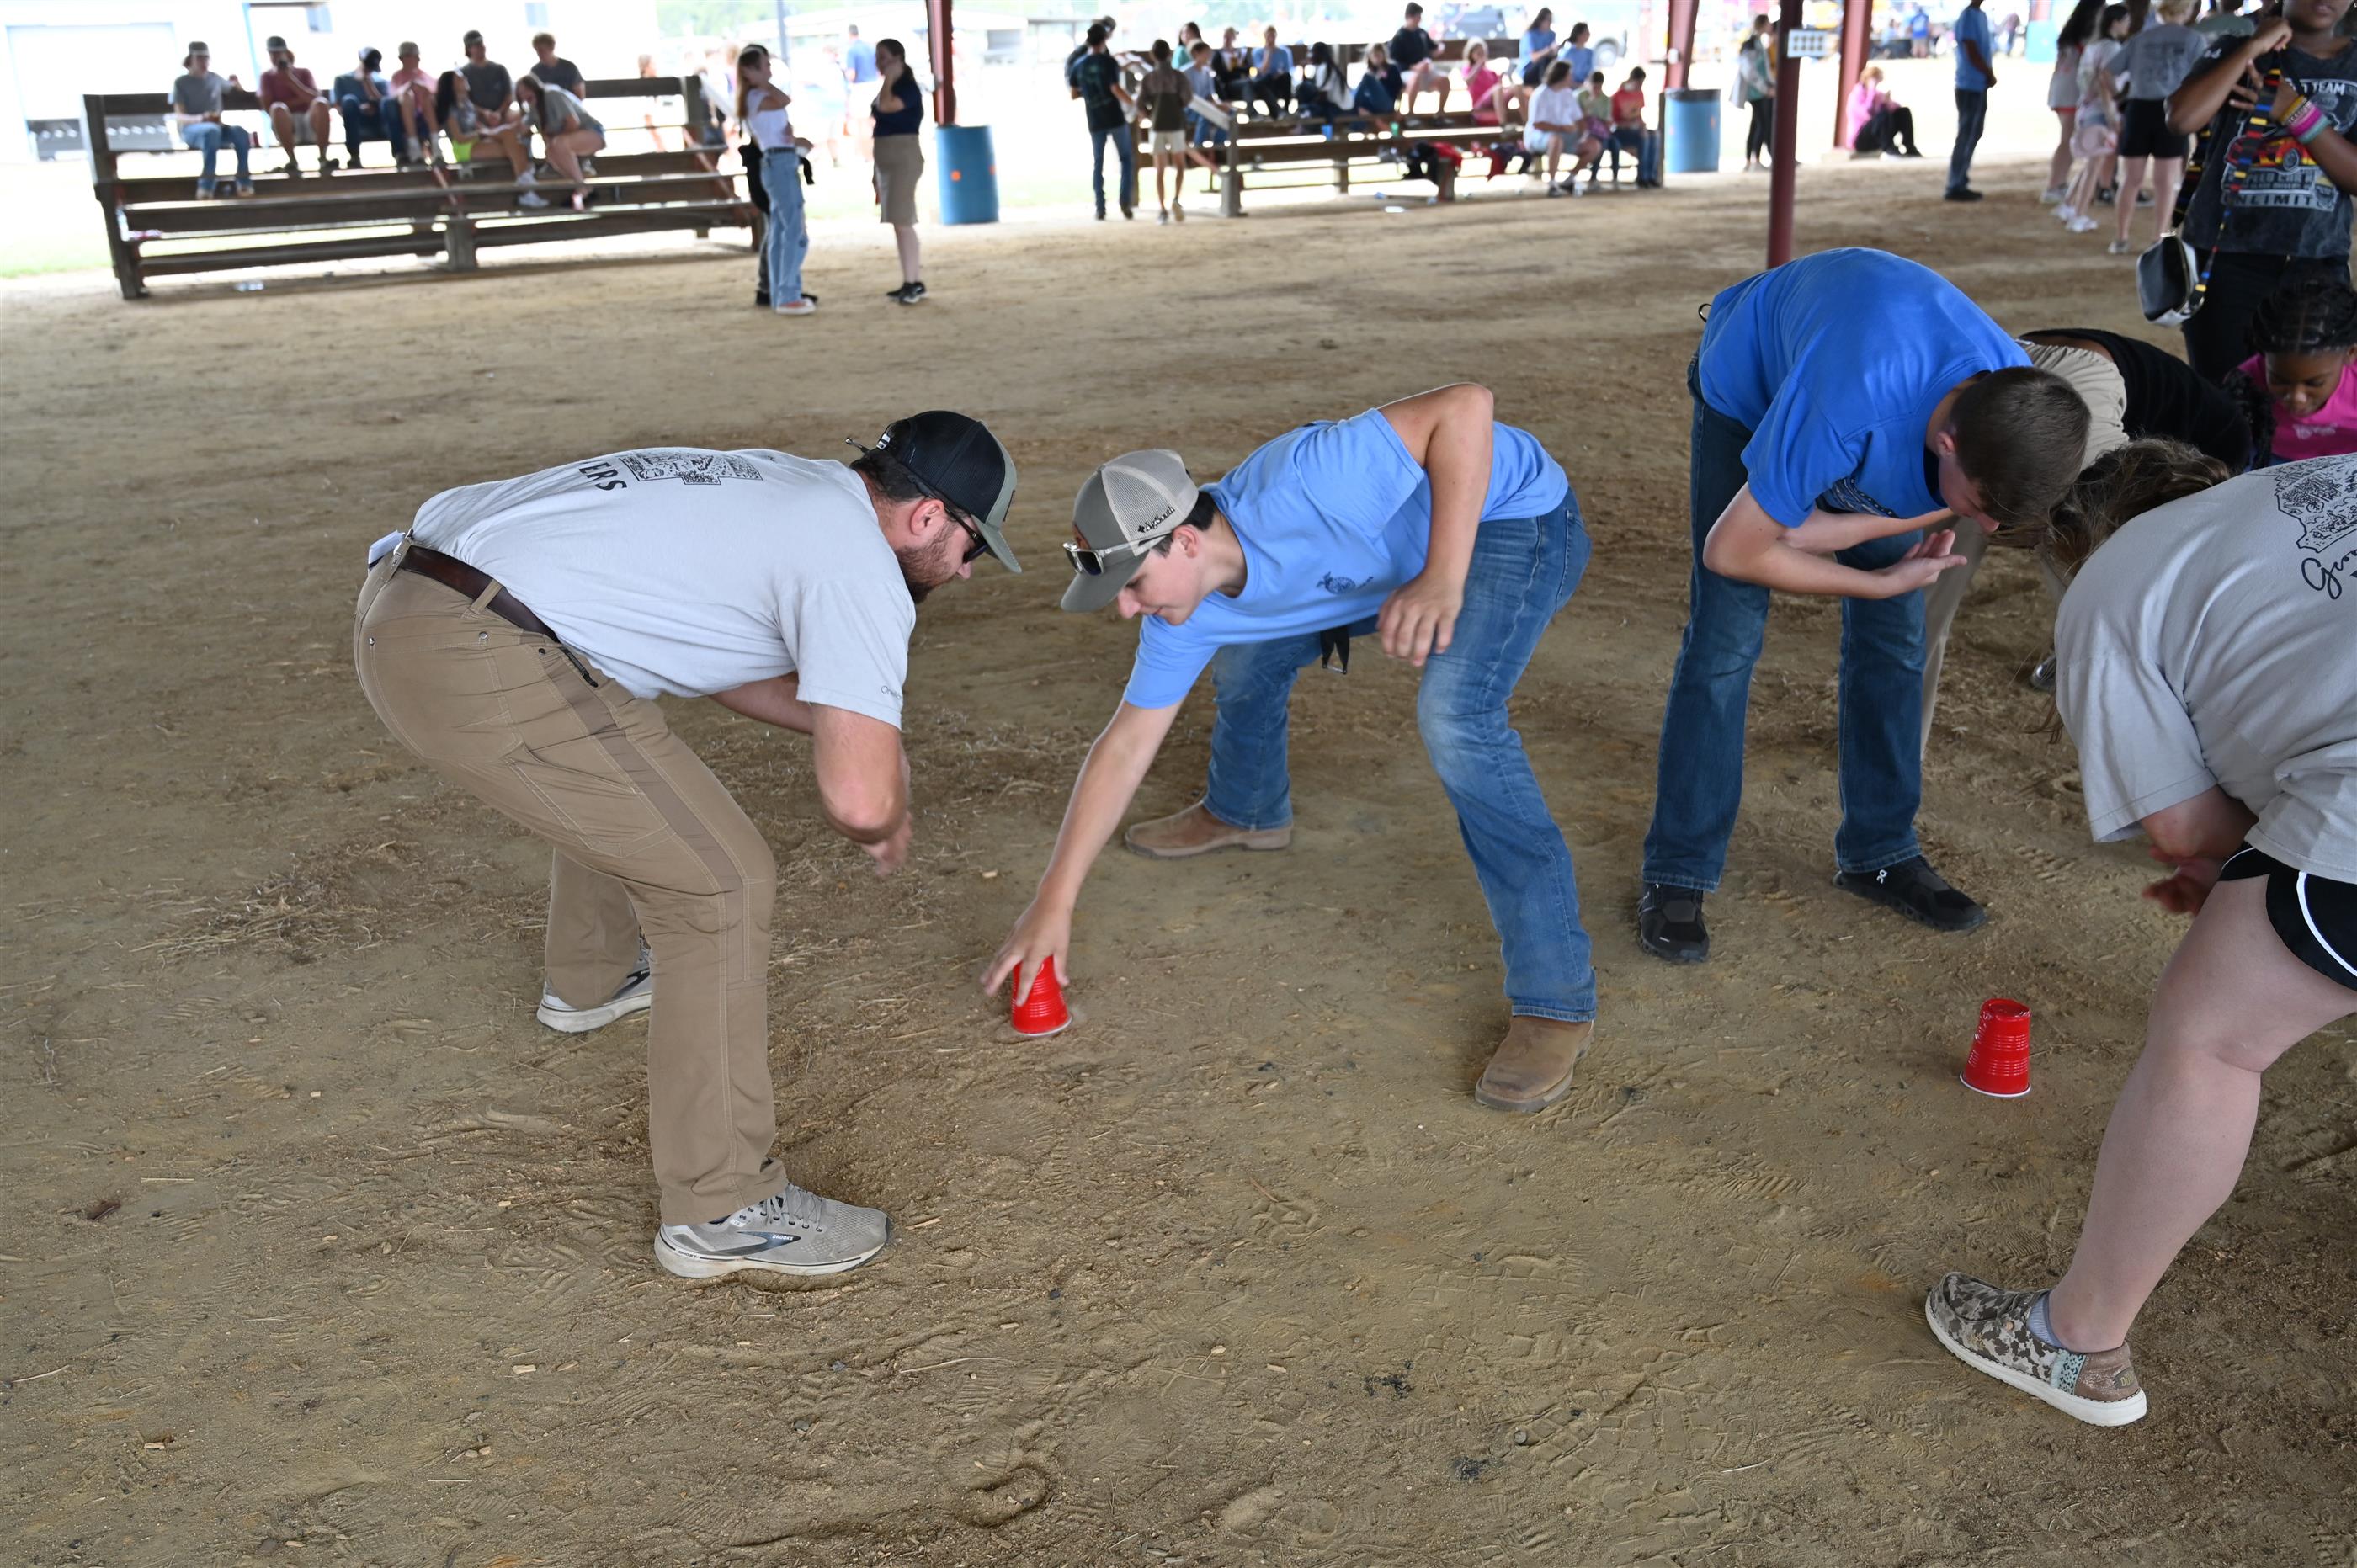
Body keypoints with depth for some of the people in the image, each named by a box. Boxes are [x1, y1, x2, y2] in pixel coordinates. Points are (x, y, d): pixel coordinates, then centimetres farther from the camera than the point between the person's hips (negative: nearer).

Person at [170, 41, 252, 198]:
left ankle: (244, 183, -30)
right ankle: (207, 186, -48)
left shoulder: (215, 79, 15)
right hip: (191, 129, -4)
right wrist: (201, 118, -25)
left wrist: (235, 82, 19)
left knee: (239, 132, -32)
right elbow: (179, 117, -8)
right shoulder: (181, 82, 2)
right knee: (212, 131, -41)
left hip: (217, 126, 4)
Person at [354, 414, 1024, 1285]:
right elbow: (859, 800, -15)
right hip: (478, 665, -10)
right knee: (720, 882, -5)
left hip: (396, 609, 10)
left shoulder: (777, 487, 20)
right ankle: (720, 1212, 2)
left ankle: (590, 980, 57)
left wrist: (844, 724, 30)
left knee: (622, 762, 34)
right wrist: (889, 829, 8)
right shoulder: (857, 566, -7)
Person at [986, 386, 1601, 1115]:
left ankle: (1555, 999, -22)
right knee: (1247, 653, 14)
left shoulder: (1295, 490, -37)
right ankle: (1246, 812, 48)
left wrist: (1443, 580, -45)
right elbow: (1125, 745, -4)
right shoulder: (1190, 615, -12)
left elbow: (1465, 405, -37)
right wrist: (1053, 903, -3)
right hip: (1392, 554, 8)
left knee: (1455, 717, -30)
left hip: (1510, 513, -8)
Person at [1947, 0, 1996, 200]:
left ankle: (1961, 183, 17)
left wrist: (1989, 74, 2)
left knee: (1973, 136, 12)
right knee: (1966, 137, -6)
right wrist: (1990, 75, -5)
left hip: (1979, 86, 9)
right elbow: (1973, 54, -17)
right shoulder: (1968, 17, -14)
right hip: (1970, 86, -9)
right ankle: (1955, 187, -2)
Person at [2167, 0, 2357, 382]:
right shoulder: (2237, 52, 2)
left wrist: (2296, 112, -12)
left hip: (2318, 265, 2)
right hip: (2225, 260, -2)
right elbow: (2182, 117, -19)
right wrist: (2254, 47, -14)